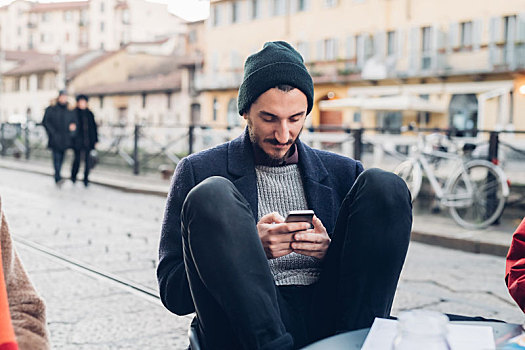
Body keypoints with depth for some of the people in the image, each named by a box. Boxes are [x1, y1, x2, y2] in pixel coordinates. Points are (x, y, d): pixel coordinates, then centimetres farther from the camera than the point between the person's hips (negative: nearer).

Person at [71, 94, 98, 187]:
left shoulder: (89, 113, 10)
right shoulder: (74, 113, 0)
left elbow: (94, 126, 13)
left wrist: (95, 139, 10)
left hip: (88, 140, 3)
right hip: (78, 140, -3)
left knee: (87, 159, 2)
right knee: (77, 158, 1)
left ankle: (86, 179, 9)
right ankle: (73, 176, 22)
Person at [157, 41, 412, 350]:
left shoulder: (343, 172, 18)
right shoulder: (197, 171, 10)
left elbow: (375, 274, 16)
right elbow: (172, 291, 4)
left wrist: (332, 251, -7)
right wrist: (252, 248, -12)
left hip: (329, 316, 3)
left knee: (384, 185, -11)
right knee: (210, 196, -22)